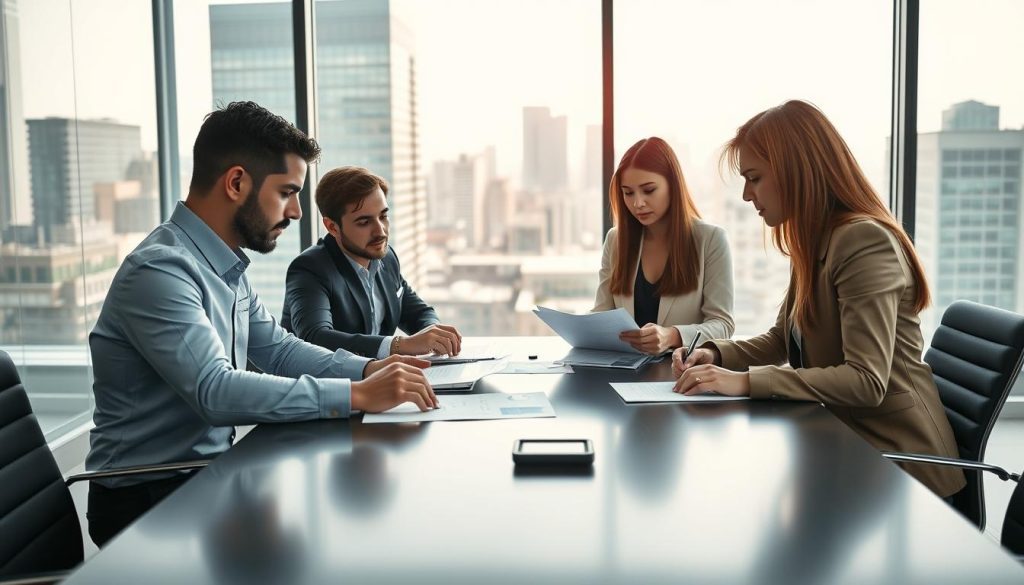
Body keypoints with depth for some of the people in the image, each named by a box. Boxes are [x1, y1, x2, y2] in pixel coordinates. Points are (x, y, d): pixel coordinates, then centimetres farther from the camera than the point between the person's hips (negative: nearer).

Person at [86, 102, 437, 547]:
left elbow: (277, 349, 13)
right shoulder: (159, 271, -22)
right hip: (148, 499, -8)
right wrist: (357, 395, -33)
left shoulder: (226, 267, 8)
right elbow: (215, 392, -32)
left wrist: (368, 368, -4)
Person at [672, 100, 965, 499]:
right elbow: (782, 341, 17)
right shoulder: (814, 243, 10)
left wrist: (746, 381, -30)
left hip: (895, 460, -8)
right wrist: (716, 354, -2)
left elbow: (867, 380, -27)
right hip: (846, 436, 8)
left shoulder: (864, 241, -21)